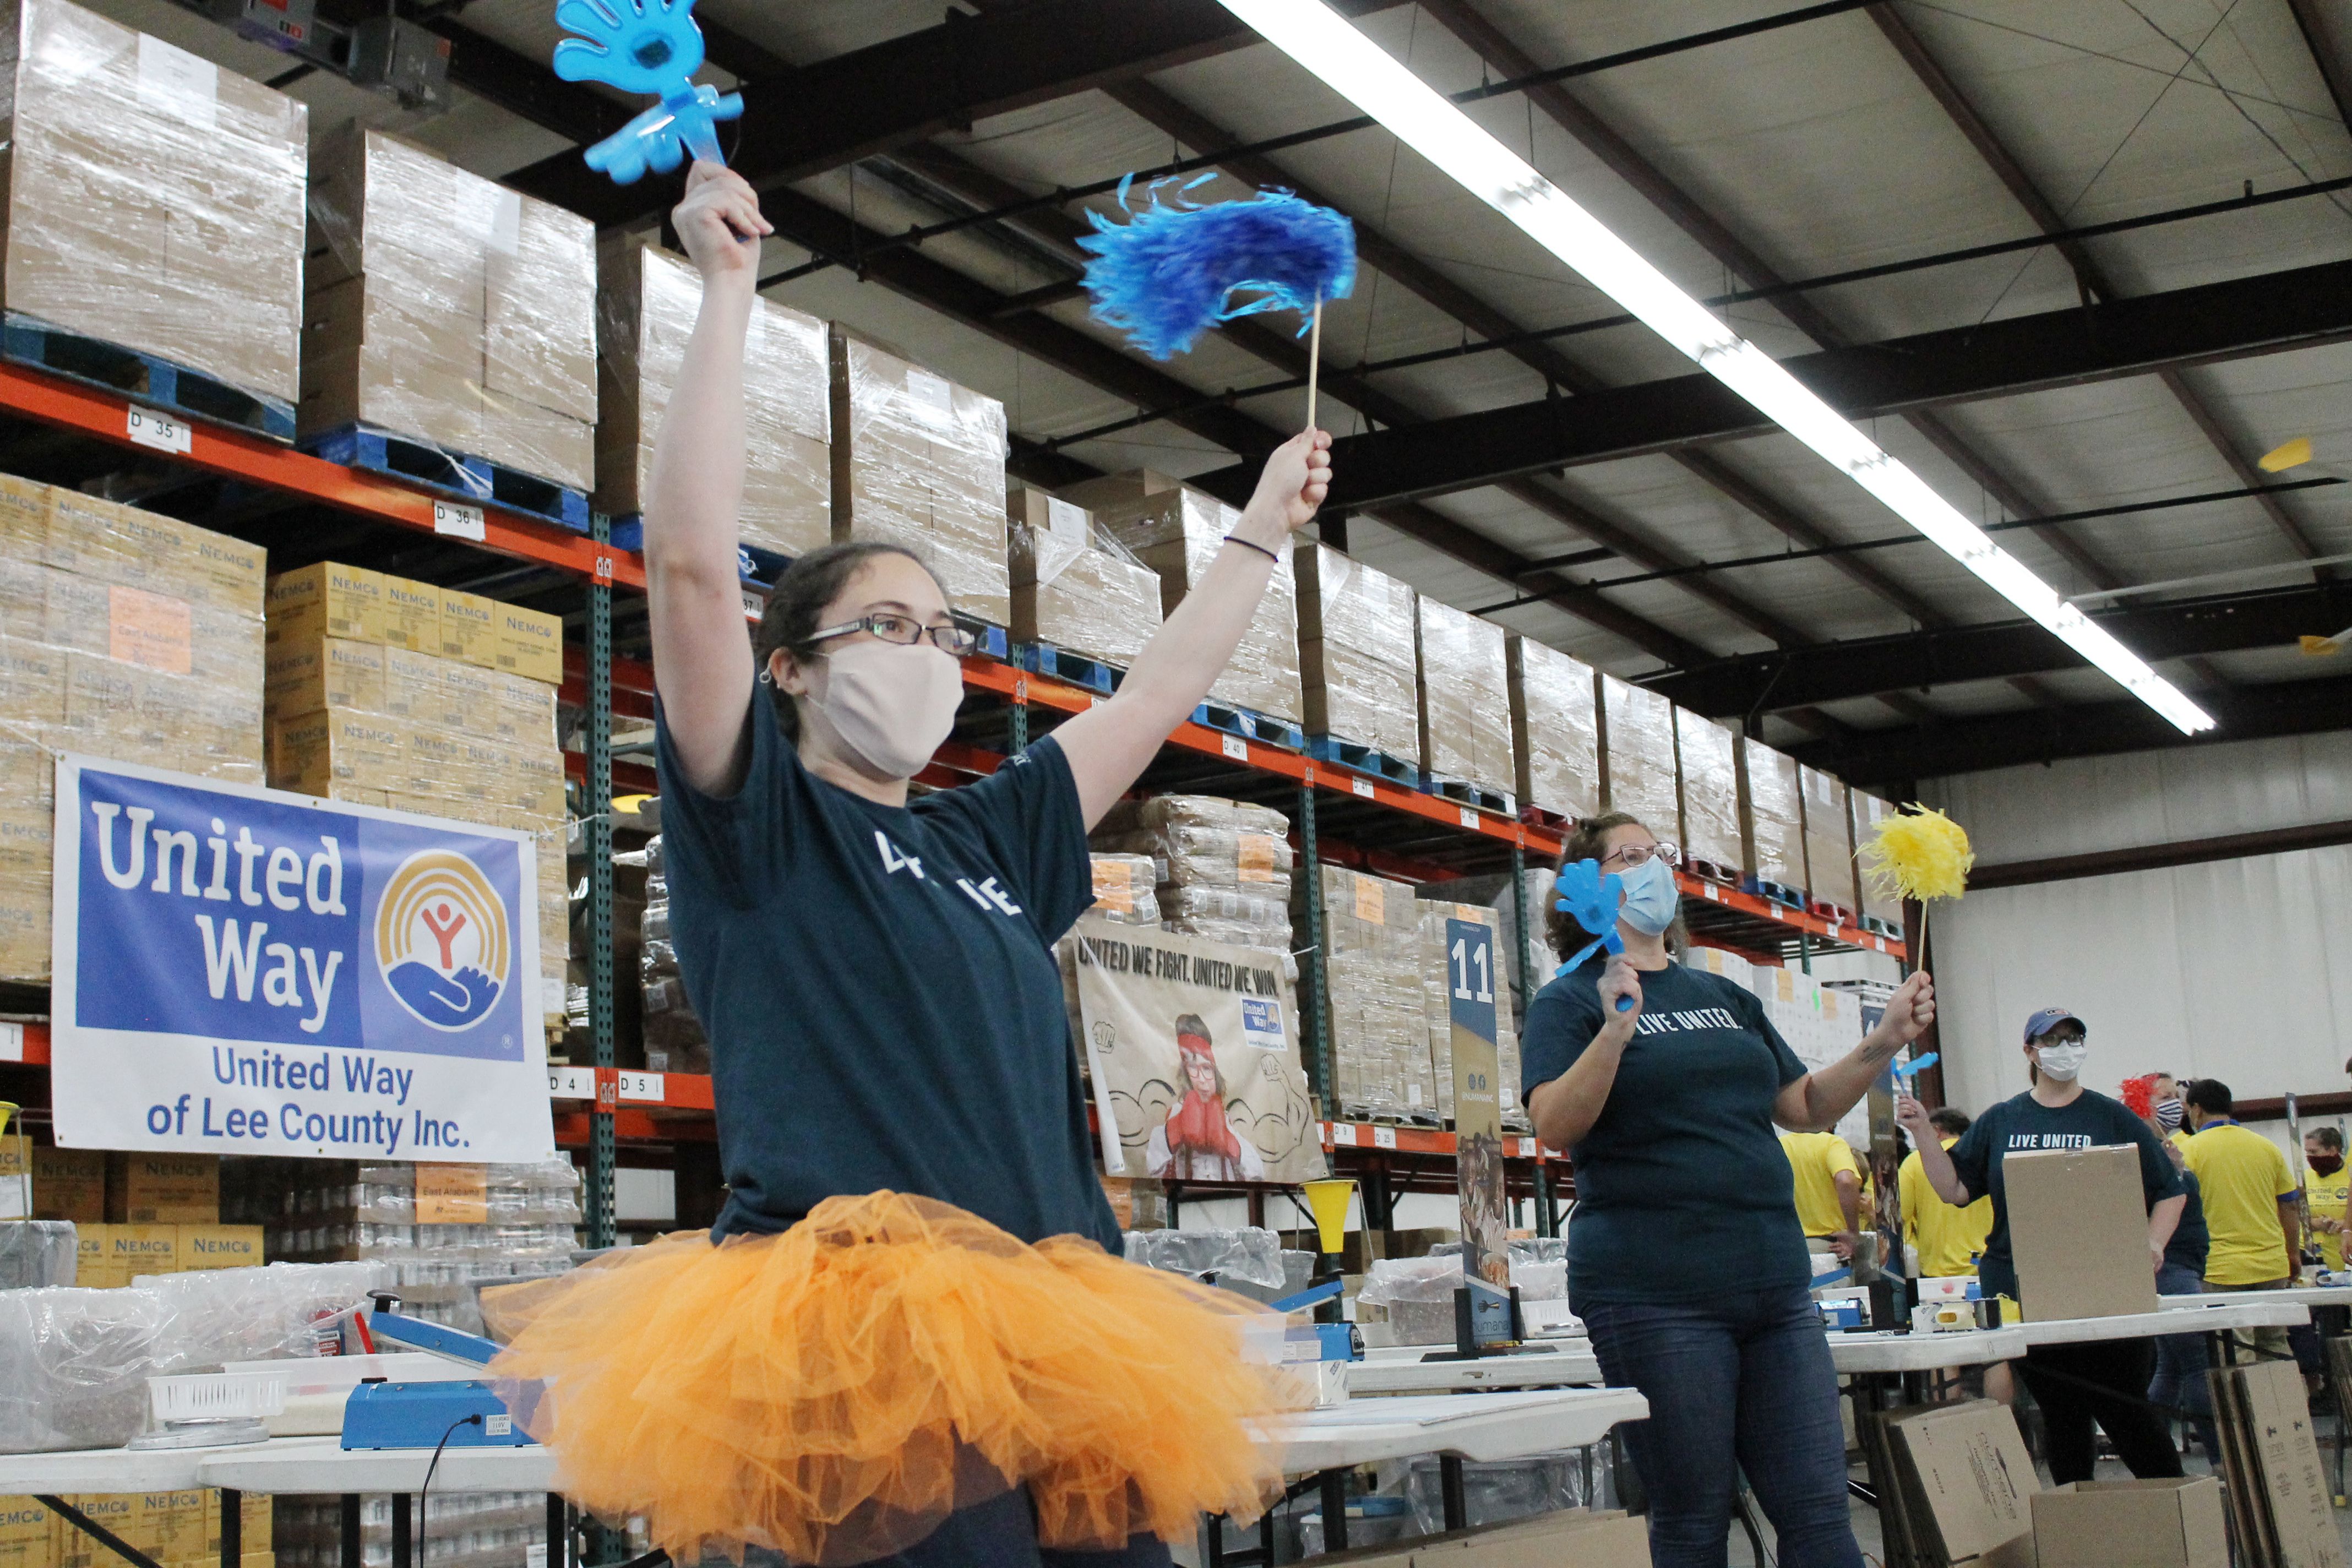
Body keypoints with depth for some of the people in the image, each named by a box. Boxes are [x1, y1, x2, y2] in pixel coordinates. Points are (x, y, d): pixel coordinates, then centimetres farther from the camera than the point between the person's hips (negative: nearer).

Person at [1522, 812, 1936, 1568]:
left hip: (1774, 1282, 6)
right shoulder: (1570, 1001, 0)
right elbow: (1555, 1126, -15)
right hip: (1656, 1296, -6)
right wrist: (1615, 1032, -28)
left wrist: (1883, 1045, 5)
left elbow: (1806, 1107, 20)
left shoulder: (1725, 998, 20)